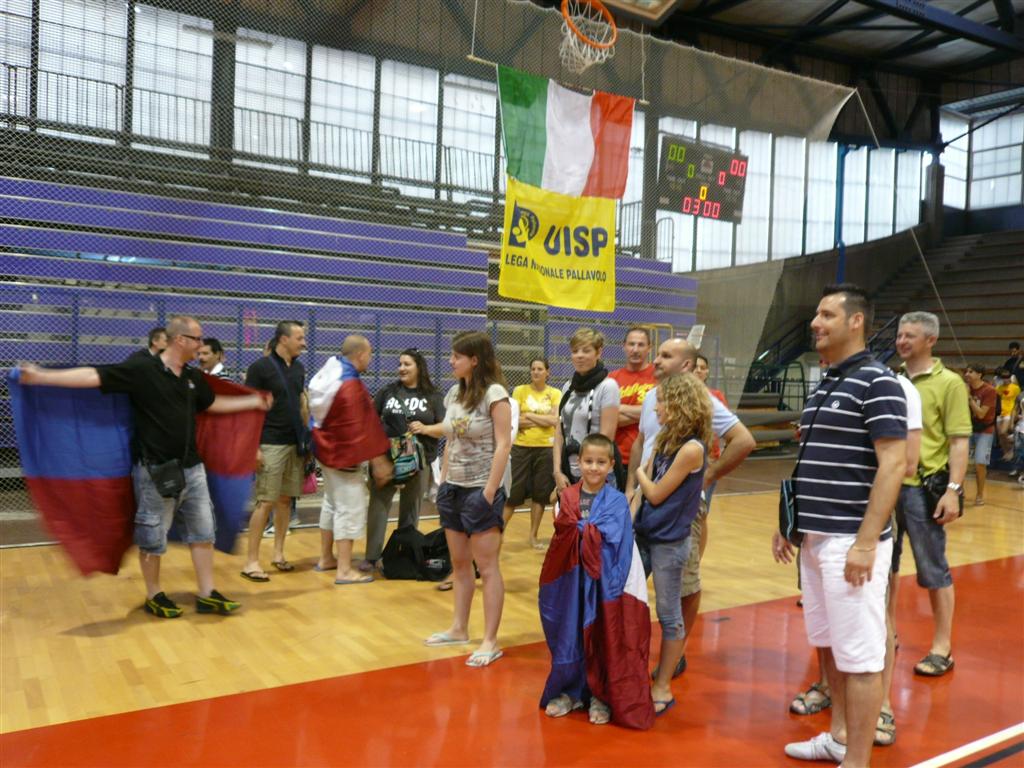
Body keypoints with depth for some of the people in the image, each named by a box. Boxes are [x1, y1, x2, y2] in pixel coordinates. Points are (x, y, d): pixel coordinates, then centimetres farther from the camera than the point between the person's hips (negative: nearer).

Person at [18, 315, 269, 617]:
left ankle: (207, 595, 21)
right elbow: (95, 376, -20)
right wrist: (41, 376, -28)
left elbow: (213, 403, 24)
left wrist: (255, 402, 27)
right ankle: (154, 596, 26)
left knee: (202, 531, 10)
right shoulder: (142, 368, -14)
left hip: (192, 467, 7)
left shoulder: (193, 377, 8)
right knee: (153, 536, 7)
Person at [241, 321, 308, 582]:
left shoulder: (299, 368, 12)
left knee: (285, 499, 10)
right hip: (271, 444, -6)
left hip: (295, 443, 6)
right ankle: (251, 561, 2)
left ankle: (278, 553, 21)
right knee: (266, 502, -6)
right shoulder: (260, 367, -8)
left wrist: (307, 436, 15)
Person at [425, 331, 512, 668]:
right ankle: (459, 629, 28)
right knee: (459, 564, 15)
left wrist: (489, 492, -18)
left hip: (481, 489, -7)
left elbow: (503, 444, -15)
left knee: (486, 568, -1)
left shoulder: (494, 393, -11)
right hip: (454, 488, 7)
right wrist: (443, 482, 11)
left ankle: (490, 641, 7)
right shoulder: (453, 394, 10)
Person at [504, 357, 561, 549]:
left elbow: (554, 420, -9)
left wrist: (528, 415, -9)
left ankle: (533, 535, 20)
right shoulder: (520, 391, 1)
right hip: (521, 447, -1)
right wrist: (542, 420, -12)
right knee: (513, 493, 1)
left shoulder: (555, 393, 3)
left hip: (545, 448, 1)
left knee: (540, 494, 7)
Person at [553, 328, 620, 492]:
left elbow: (606, 436, -11)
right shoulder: (568, 387, 10)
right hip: (569, 470, 5)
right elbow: (560, 432, 9)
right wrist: (557, 471, 0)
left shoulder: (607, 386, -8)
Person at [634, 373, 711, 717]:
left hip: (669, 541, -8)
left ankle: (662, 688, 18)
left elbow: (655, 494, -14)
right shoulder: (666, 440, 7)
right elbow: (645, 487, 7)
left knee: (669, 614, 6)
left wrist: (639, 472, 3)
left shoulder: (691, 448, -18)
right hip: (646, 532, 8)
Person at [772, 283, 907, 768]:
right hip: (815, 539, 9)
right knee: (828, 645, 18)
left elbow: (893, 464, -17)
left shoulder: (876, 382, -11)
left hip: (849, 542, -8)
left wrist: (866, 543, -21)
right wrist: (789, 524, 17)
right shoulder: (821, 386, 14)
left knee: (859, 655, 1)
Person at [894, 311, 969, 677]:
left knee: (933, 569, 4)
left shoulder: (948, 383, -6)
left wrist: (954, 490, -16)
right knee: (884, 563, 14)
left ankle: (942, 647, 16)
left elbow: (959, 442, -9)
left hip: (923, 488, -5)